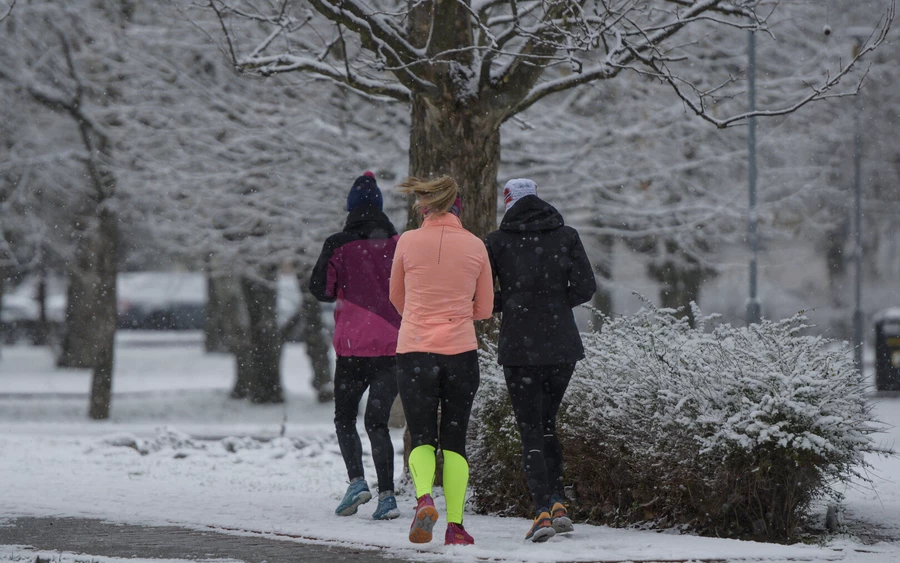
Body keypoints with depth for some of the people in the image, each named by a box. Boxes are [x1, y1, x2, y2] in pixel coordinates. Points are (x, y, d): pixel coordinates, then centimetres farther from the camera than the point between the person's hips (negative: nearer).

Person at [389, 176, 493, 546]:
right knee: (454, 439, 9)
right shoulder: (475, 246, 3)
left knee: (422, 437, 4)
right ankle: (455, 524, 2)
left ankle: (424, 497, -25)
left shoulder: (408, 242, 0)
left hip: (414, 349, -1)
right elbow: (485, 308, 10)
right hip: (461, 350, 1)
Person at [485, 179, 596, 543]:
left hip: (519, 348, -2)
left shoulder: (497, 242, 0)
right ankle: (557, 502, 8)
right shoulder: (565, 236, 3)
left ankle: (542, 511, -11)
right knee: (547, 423, 19)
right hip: (562, 347, 2)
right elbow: (585, 287, -2)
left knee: (530, 430, 2)